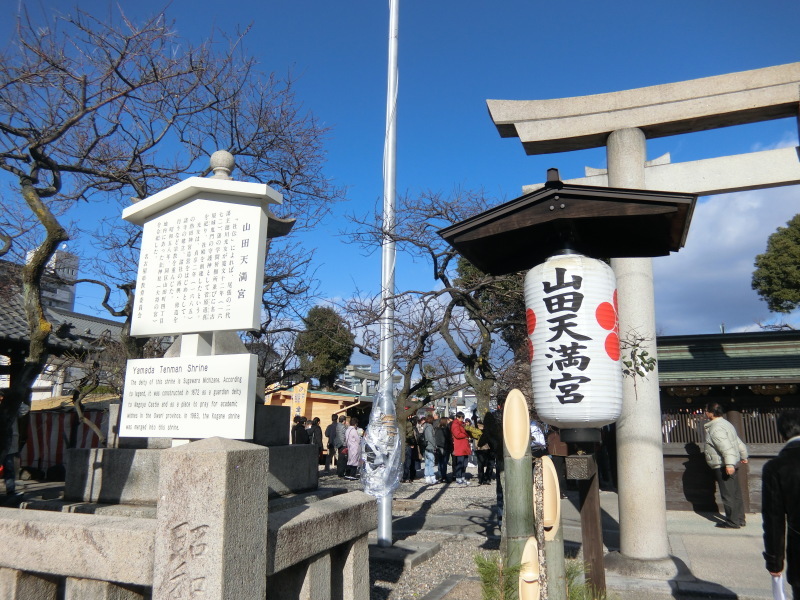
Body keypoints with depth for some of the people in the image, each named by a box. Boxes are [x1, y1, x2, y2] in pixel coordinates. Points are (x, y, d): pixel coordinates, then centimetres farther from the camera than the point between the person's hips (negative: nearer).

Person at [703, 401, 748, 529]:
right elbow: (738, 442, 24)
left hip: (723, 467, -10)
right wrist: (743, 456, 36)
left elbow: (726, 447, -27)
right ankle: (739, 519, 23)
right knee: (735, 493, 15)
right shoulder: (725, 424, 16)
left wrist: (729, 464, -32)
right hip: (731, 465, 11)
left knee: (728, 495, -4)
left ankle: (733, 522, 1)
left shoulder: (716, 428, -17)